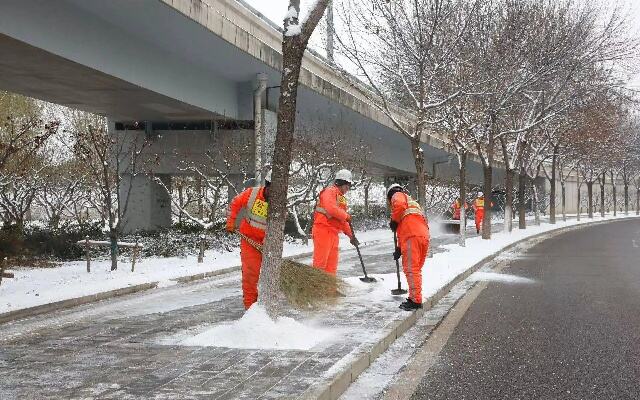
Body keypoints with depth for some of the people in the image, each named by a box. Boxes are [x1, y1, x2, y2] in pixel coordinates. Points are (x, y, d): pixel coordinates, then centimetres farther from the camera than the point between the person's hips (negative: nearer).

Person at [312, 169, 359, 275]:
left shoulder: (342, 198, 25)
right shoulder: (330, 191, -3)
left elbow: (342, 221, 26)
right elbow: (330, 208, -22)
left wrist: (351, 235, 20)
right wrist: (346, 216, -11)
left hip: (333, 233, 9)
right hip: (323, 229, -9)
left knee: (332, 264, 8)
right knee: (320, 262, -11)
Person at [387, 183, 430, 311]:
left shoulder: (397, 196, 14)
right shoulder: (412, 202, 39)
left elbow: (400, 205, -13)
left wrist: (394, 220, 1)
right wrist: (399, 249, 39)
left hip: (412, 236, -9)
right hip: (424, 236, 9)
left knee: (411, 269, -9)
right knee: (416, 269, 17)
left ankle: (415, 300, -13)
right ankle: (414, 298, 23)